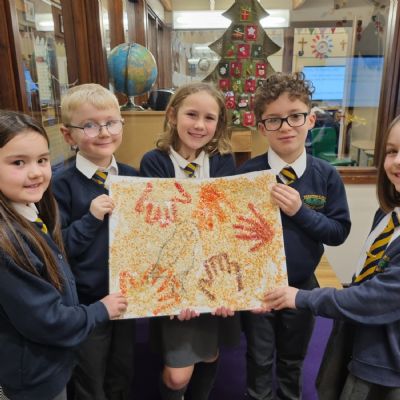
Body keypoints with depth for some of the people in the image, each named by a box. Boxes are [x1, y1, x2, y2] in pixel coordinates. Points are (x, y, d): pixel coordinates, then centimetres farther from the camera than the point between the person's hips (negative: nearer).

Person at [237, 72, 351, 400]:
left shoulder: (326, 175, -10)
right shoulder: (247, 173, -15)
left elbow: (339, 231, -9)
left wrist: (301, 211, -24)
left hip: (302, 286, 2)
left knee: (293, 360, 25)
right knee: (259, 360, 20)